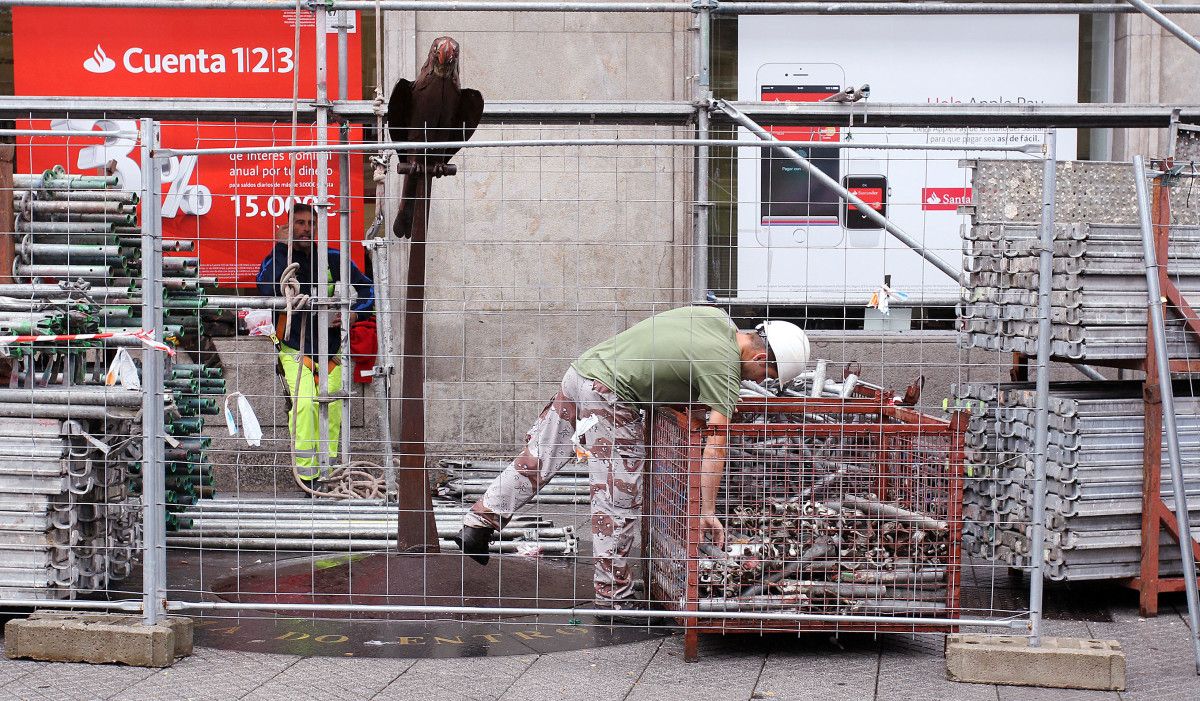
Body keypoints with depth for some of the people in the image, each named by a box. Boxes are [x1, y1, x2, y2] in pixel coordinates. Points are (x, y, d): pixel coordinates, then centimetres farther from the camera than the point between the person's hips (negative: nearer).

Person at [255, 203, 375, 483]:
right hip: (294, 348, -3)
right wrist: (283, 247, -23)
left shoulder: (332, 258, 4)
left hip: (329, 347, 3)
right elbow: (267, 287, -27)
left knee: (331, 407, 2)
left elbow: (366, 288, 12)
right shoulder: (278, 258, -4)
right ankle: (306, 471, -18)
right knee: (304, 402, -21)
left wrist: (354, 313, -7)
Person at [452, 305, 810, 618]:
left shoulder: (717, 316, 10)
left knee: (536, 458, 17)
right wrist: (707, 511, -16)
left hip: (581, 369, 9)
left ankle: (475, 526, 21)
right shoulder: (724, 368, -13)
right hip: (610, 396, -9)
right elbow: (715, 443, -17)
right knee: (618, 501, -2)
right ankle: (613, 597, 3)